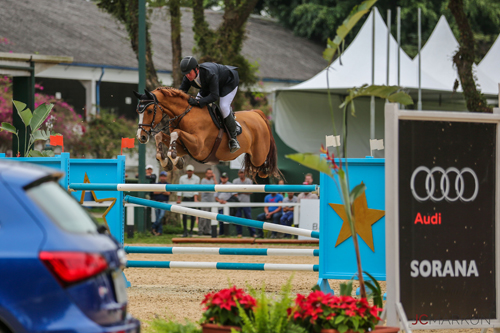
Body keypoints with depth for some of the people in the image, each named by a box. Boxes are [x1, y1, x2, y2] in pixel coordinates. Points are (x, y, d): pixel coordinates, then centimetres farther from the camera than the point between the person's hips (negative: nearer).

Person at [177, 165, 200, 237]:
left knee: (192, 216, -4)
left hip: (192, 198, -1)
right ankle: (185, 232, 0)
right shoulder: (182, 178, 2)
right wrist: (178, 199, -10)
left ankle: (191, 231, 10)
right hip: (185, 198, 1)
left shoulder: (196, 178, -2)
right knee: (184, 215, -5)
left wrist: (195, 199, -18)